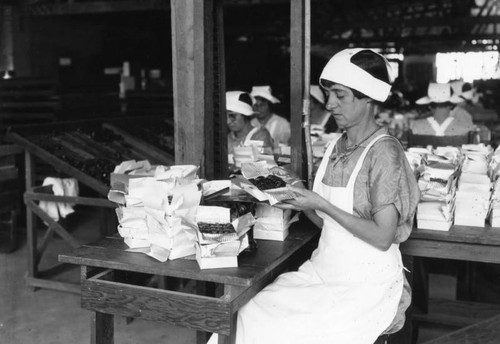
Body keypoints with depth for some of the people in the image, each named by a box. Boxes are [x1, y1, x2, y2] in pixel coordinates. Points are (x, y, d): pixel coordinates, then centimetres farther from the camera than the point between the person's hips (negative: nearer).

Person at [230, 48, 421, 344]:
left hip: (368, 283, -6)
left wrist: (321, 204, -18)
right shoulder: (337, 147, 8)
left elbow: (382, 238, -17)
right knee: (250, 319, -12)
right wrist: (302, 202, -5)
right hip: (323, 271, 6)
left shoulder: (385, 152, -13)